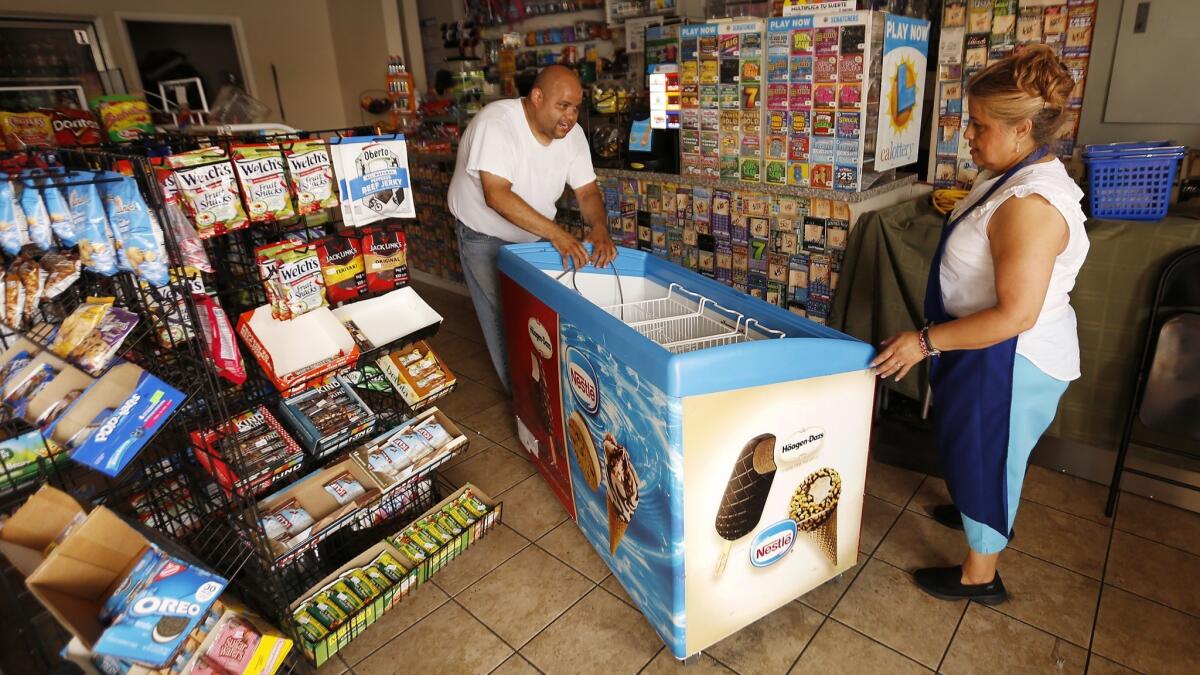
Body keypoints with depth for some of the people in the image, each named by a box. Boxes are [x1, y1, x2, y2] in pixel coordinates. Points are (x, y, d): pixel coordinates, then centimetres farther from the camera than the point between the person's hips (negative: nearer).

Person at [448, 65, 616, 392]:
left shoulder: (571, 133, -10)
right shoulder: (496, 122, -29)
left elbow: (588, 191, -8)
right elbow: (497, 195, -38)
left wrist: (599, 226, -30)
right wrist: (556, 233, -42)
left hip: (534, 236, 6)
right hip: (485, 237, -5)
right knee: (505, 321, -3)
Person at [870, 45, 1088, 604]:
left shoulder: (1030, 205, -29)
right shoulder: (1017, 178, 3)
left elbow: (1016, 314, -31)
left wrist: (926, 342, -27)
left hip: (1010, 361, -10)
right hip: (993, 352, 10)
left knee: (985, 457, 7)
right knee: (973, 449, 28)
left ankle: (980, 575, 27)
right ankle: (978, 511, 54)